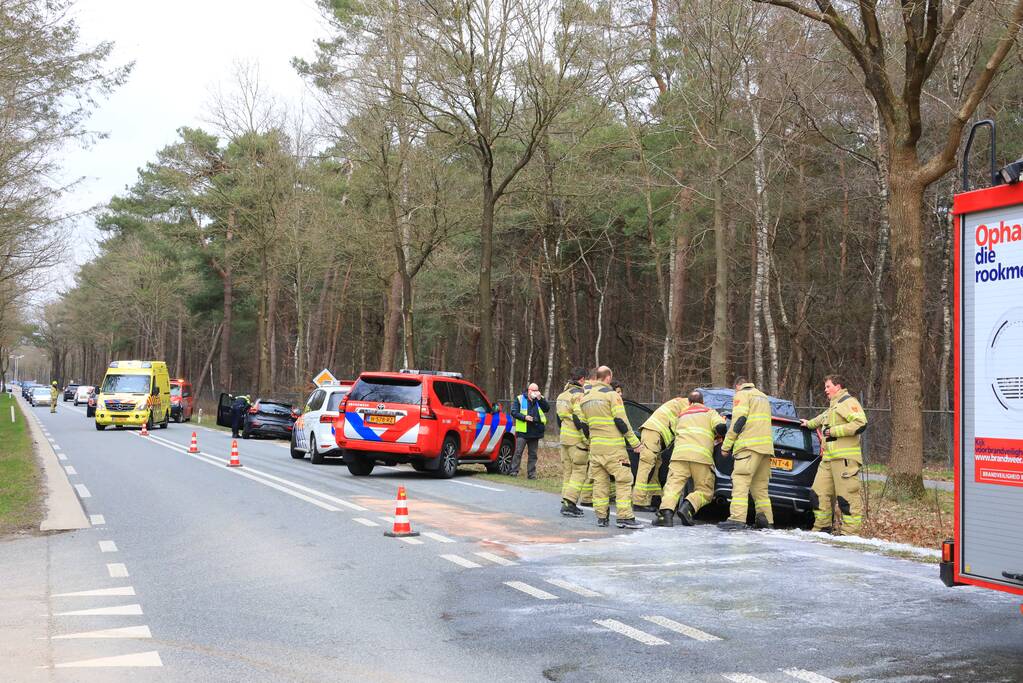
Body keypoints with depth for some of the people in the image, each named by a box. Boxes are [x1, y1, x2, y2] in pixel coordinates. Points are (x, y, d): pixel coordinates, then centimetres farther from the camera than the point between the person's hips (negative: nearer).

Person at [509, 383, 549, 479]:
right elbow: (514, 412, -3)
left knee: (533, 454, 9)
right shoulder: (519, 399, 2)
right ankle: (514, 471, -1)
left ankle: (531, 474, 14)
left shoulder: (540, 399, 10)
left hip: (535, 431, 3)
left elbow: (547, 408, -6)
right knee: (518, 452, -5)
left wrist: (540, 398, -16)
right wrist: (524, 417, -16)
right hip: (522, 431, -3)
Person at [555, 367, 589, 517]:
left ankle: (567, 503, 16)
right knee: (579, 472, -5)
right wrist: (588, 441, -18)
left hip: (565, 437, 9)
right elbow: (580, 420, -21)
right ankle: (569, 504, -12)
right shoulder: (579, 395, -14)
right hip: (577, 440, -9)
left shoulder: (563, 395, 16)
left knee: (567, 471, 13)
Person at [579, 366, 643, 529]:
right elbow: (621, 421, -11)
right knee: (623, 480, -3)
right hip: (613, 447, -6)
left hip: (595, 447, 7)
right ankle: (625, 517, -8)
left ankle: (601, 517, 10)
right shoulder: (611, 394, -7)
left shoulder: (585, 398, 14)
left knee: (599, 481, 10)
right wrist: (635, 442, -6)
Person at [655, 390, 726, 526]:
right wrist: (718, 436, 23)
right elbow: (720, 427, 2)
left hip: (679, 454, 2)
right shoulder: (710, 412, 20)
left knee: (673, 485, -6)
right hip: (702, 456, -2)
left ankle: (666, 511, -30)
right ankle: (688, 507, -21)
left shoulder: (681, 416, 32)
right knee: (705, 490, 6)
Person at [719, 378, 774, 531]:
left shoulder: (741, 395, 3)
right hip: (766, 445, 8)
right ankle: (766, 520, 6)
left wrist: (726, 446, -6)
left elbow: (738, 421, -9)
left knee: (740, 480, -14)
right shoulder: (763, 396, 29)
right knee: (760, 485, 12)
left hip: (750, 445, -8)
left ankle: (737, 518, -26)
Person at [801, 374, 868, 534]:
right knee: (819, 493, 8)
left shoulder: (848, 402, -5)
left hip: (845, 458, -10)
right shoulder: (832, 407, 27)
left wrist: (834, 431, -15)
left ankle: (850, 532, -7)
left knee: (847, 496, -10)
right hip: (828, 458, 10)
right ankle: (822, 527, 18)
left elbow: (860, 424, -19)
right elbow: (822, 419, 50)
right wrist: (809, 423, 62)